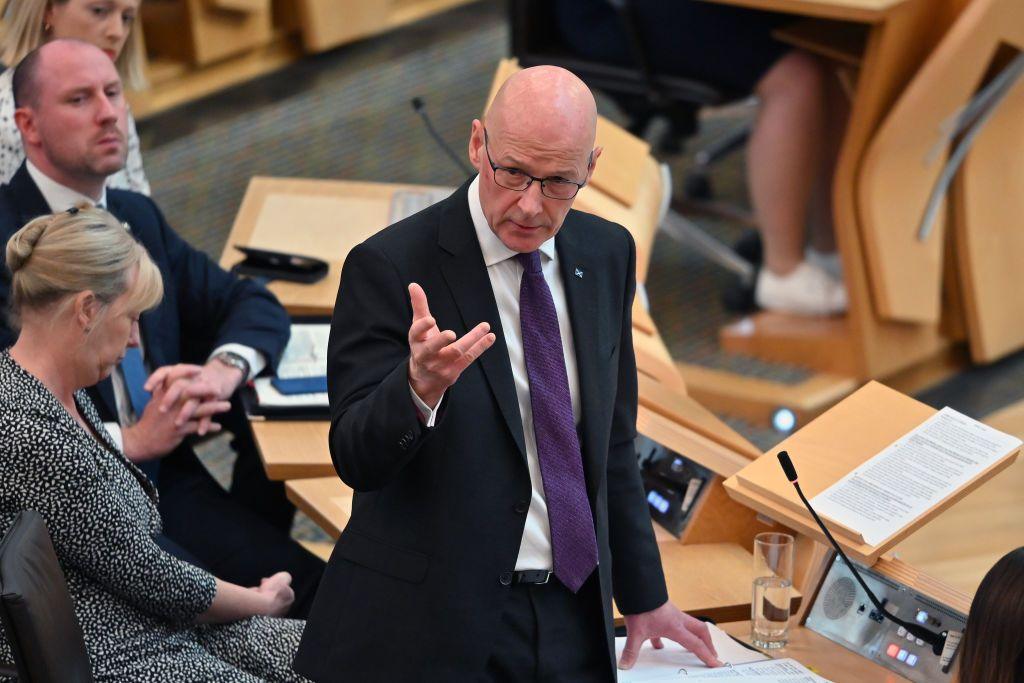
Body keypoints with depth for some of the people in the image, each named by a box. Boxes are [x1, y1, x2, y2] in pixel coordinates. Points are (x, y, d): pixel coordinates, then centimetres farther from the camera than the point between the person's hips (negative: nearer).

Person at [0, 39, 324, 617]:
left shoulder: (138, 216, 13)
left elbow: (255, 305, 15)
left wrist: (223, 369, -8)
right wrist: (128, 441, -22)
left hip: (169, 482, 8)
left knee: (316, 590, -10)